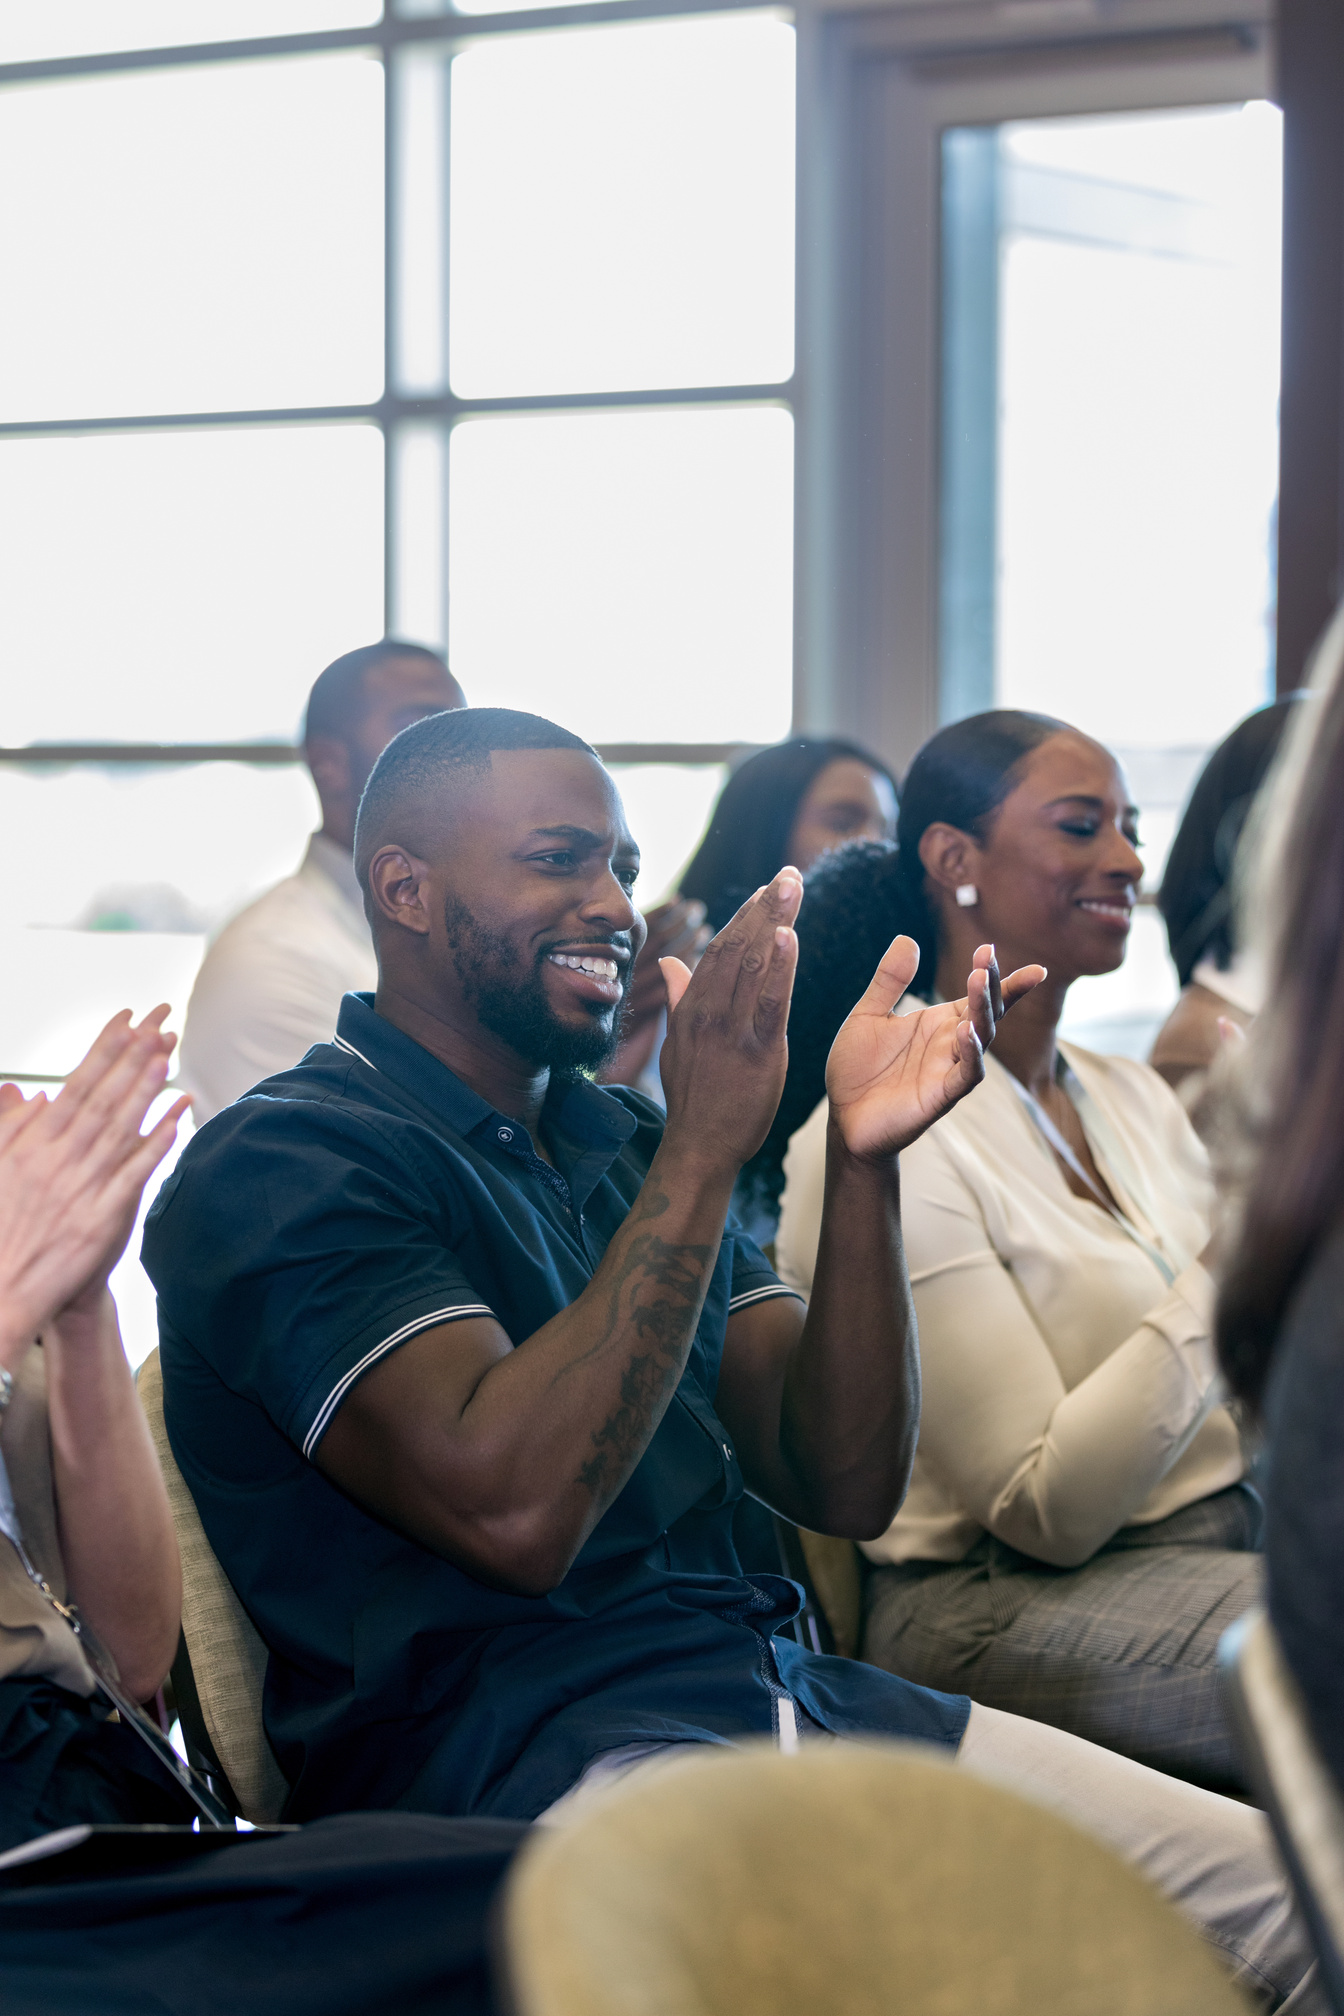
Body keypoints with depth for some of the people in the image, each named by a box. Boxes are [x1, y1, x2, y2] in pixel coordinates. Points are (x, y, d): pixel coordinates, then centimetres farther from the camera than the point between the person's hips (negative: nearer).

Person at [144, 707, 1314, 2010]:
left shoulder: (621, 1145, 20)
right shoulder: (279, 1169, -4)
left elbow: (846, 1488, 11)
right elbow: (515, 1510, -19)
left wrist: (864, 1157, -2)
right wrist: (703, 1149, -17)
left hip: (780, 1692, 8)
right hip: (512, 1751, -7)